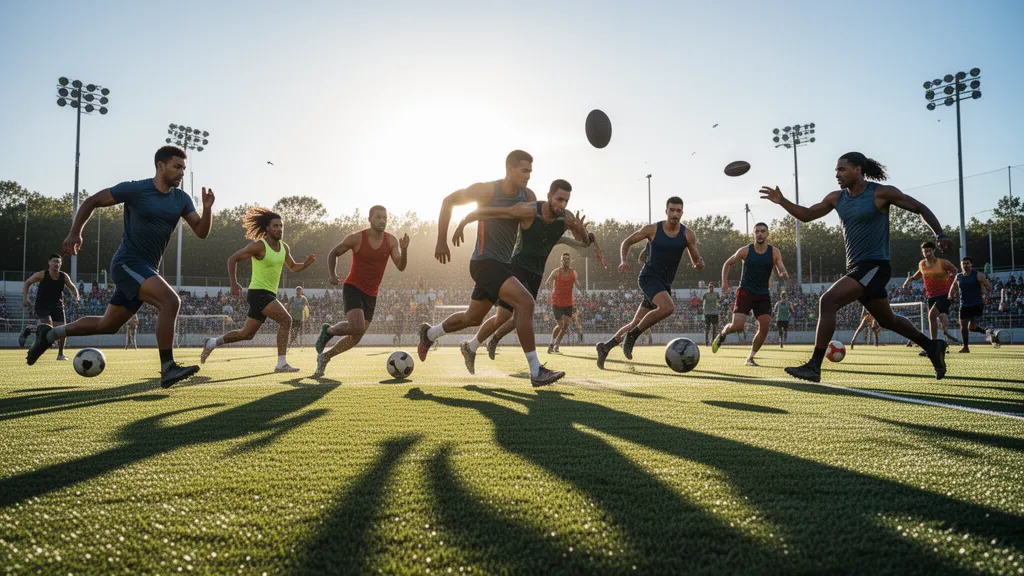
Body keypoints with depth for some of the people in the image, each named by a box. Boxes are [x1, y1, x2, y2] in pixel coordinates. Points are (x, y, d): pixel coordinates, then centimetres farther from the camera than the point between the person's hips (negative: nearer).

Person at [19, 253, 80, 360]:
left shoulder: (64, 276, -6)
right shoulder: (42, 275, -11)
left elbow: (72, 288, 9)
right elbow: (27, 283, 1)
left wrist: (76, 297, -11)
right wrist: (25, 298, -10)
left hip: (57, 306, 3)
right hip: (42, 305, -3)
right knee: (48, 327, -24)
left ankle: (60, 354, 13)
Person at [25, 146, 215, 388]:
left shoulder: (181, 199, 6)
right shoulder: (135, 190, -9)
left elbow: (202, 231, 1)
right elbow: (92, 201, 0)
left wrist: (207, 208, -17)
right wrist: (75, 232, -10)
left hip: (145, 269, 7)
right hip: (128, 263, -7)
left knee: (107, 325, 17)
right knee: (170, 301, -28)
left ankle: (49, 334, 38)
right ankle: (167, 369, -26)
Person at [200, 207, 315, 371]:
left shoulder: (284, 247, 9)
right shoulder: (259, 245, -12)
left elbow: (293, 267, 21)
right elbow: (232, 259, -7)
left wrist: (306, 263, 0)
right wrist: (234, 284, -14)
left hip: (269, 295, 8)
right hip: (258, 292, -8)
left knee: (247, 334, 15)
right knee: (285, 320, -21)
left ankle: (213, 342, 31)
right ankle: (281, 363, -18)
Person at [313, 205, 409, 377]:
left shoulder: (391, 241, -2)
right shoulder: (356, 238, -11)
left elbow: (401, 267, -11)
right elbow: (333, 254, 3)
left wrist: (404, 249, -29)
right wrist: (333, 275, -12)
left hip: (371, 295, 5)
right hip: (353, 288, -5)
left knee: (356, 338, 5)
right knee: (357, 328, -26)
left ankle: (325, 357, 27)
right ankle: (328, 330, 5)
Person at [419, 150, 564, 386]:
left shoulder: (528, 196, 4)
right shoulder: (488, 190, -13)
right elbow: (448, 202, -3)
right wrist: (442, 242, -4)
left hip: (503, 264, 8)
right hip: (485, 261, -8)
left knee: (473, 318, 20)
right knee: (525, 302, -24)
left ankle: (429, 333, 45)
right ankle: (536, 371, -21)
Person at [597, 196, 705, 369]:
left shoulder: (688, 235, 1)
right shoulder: (652, 229, -6)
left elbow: (696, 262, 8)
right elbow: (627, 242, 4)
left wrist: (699, 264, -17)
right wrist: (623, 261, -13)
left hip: (665, 284, 5)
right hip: (649, 277, -5)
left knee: (636, 324, 7)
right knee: (668, 307, -32)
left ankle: (605, 346, 21)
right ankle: (632, 336, -18)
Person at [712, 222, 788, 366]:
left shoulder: (774, 252, -2)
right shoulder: (745, 251, -6)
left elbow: (782, 271, -11)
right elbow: (727, 264, 6)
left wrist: (784, 274, -36)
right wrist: (724, 282, -4)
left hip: (763, 295, 3)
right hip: (745, 293, -3)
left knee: (764, 327, -6)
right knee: (737, 326, -16)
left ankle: (750, 358, 10)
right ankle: (723, 333, 19)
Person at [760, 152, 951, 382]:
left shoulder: (881, 193, -9)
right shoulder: (837, 198, 9)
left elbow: (920, 209, 0)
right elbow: (806, 214, 14)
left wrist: (940, 235, -10)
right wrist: (782, 201, -1)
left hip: (875, 266, -8)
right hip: (857, 267, 8)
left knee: (828, 301, -24)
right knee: (887, 320, 21)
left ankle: (814, 366, -23)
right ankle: (933, 347, 43)